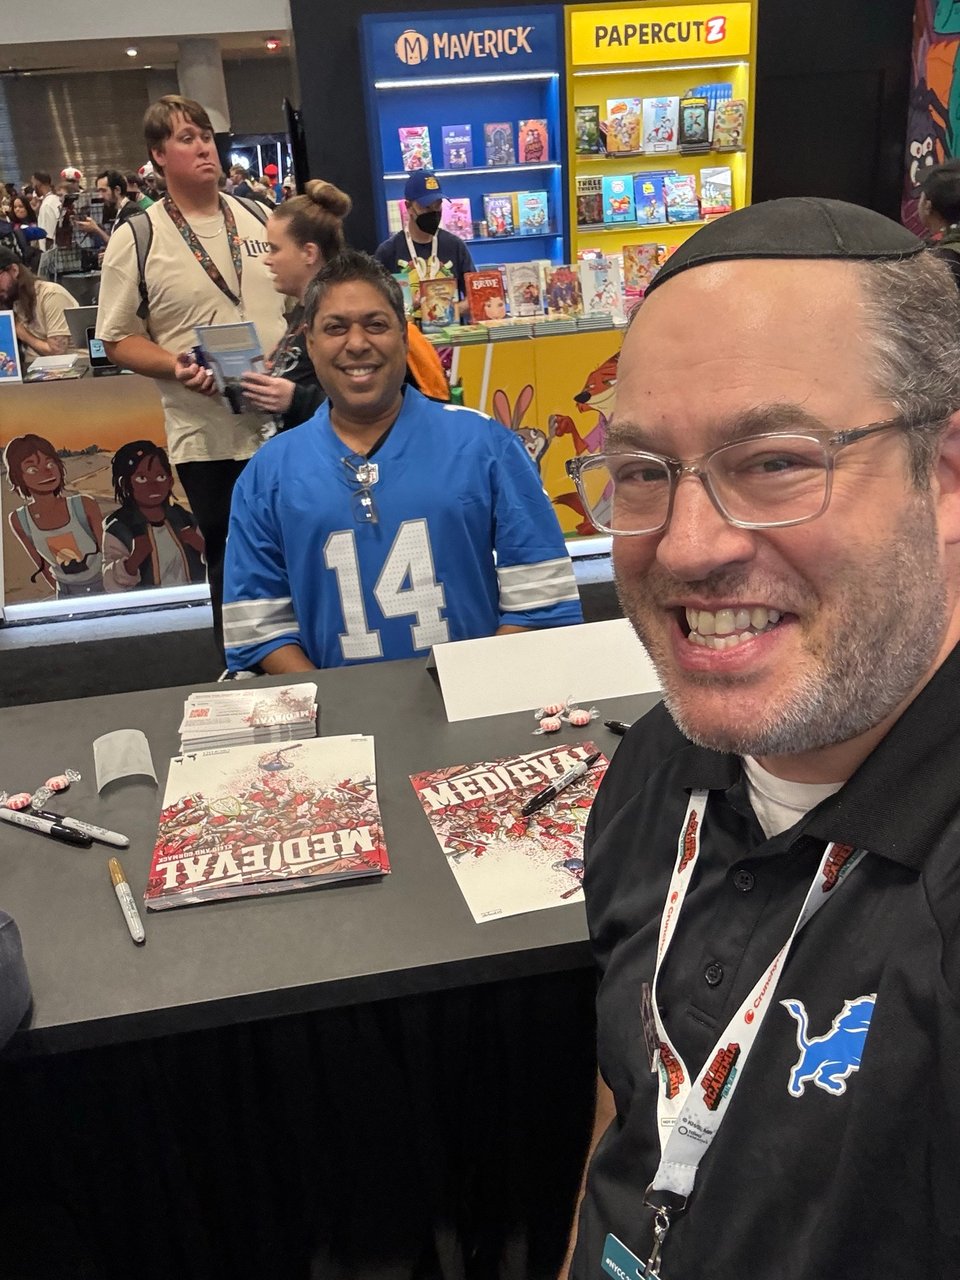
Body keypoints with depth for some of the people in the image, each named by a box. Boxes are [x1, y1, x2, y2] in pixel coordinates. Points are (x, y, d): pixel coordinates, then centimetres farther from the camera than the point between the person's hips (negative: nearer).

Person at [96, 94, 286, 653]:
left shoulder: (259, 218, 10)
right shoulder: (135, 239, -1)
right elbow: (119, 339, 0)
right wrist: (174, 366, -18)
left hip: (288, 421, 3)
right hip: (209, 435, -3)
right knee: (233, 564, 8)